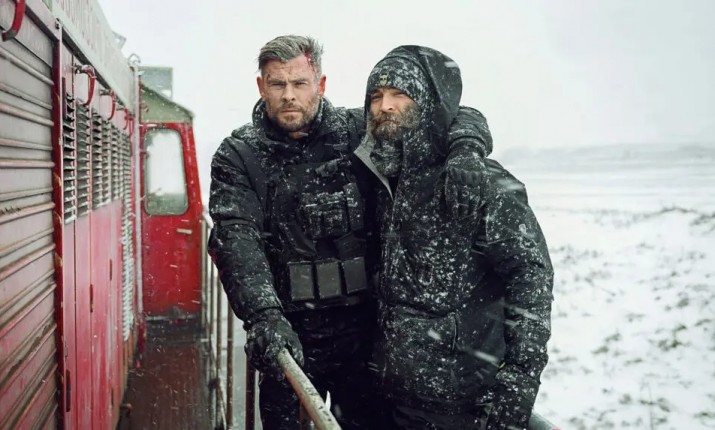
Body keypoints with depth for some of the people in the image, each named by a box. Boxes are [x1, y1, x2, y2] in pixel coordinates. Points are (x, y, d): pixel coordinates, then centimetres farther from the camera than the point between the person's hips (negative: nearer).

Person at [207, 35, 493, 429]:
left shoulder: (359, 131, 0)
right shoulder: (238, 157, -2)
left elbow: (462, 118, 3)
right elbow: (236, 239, -17)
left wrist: (465, 153, -22)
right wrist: (263, 315, -34)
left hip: (365, 329, 2)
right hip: (287, 336, -1)